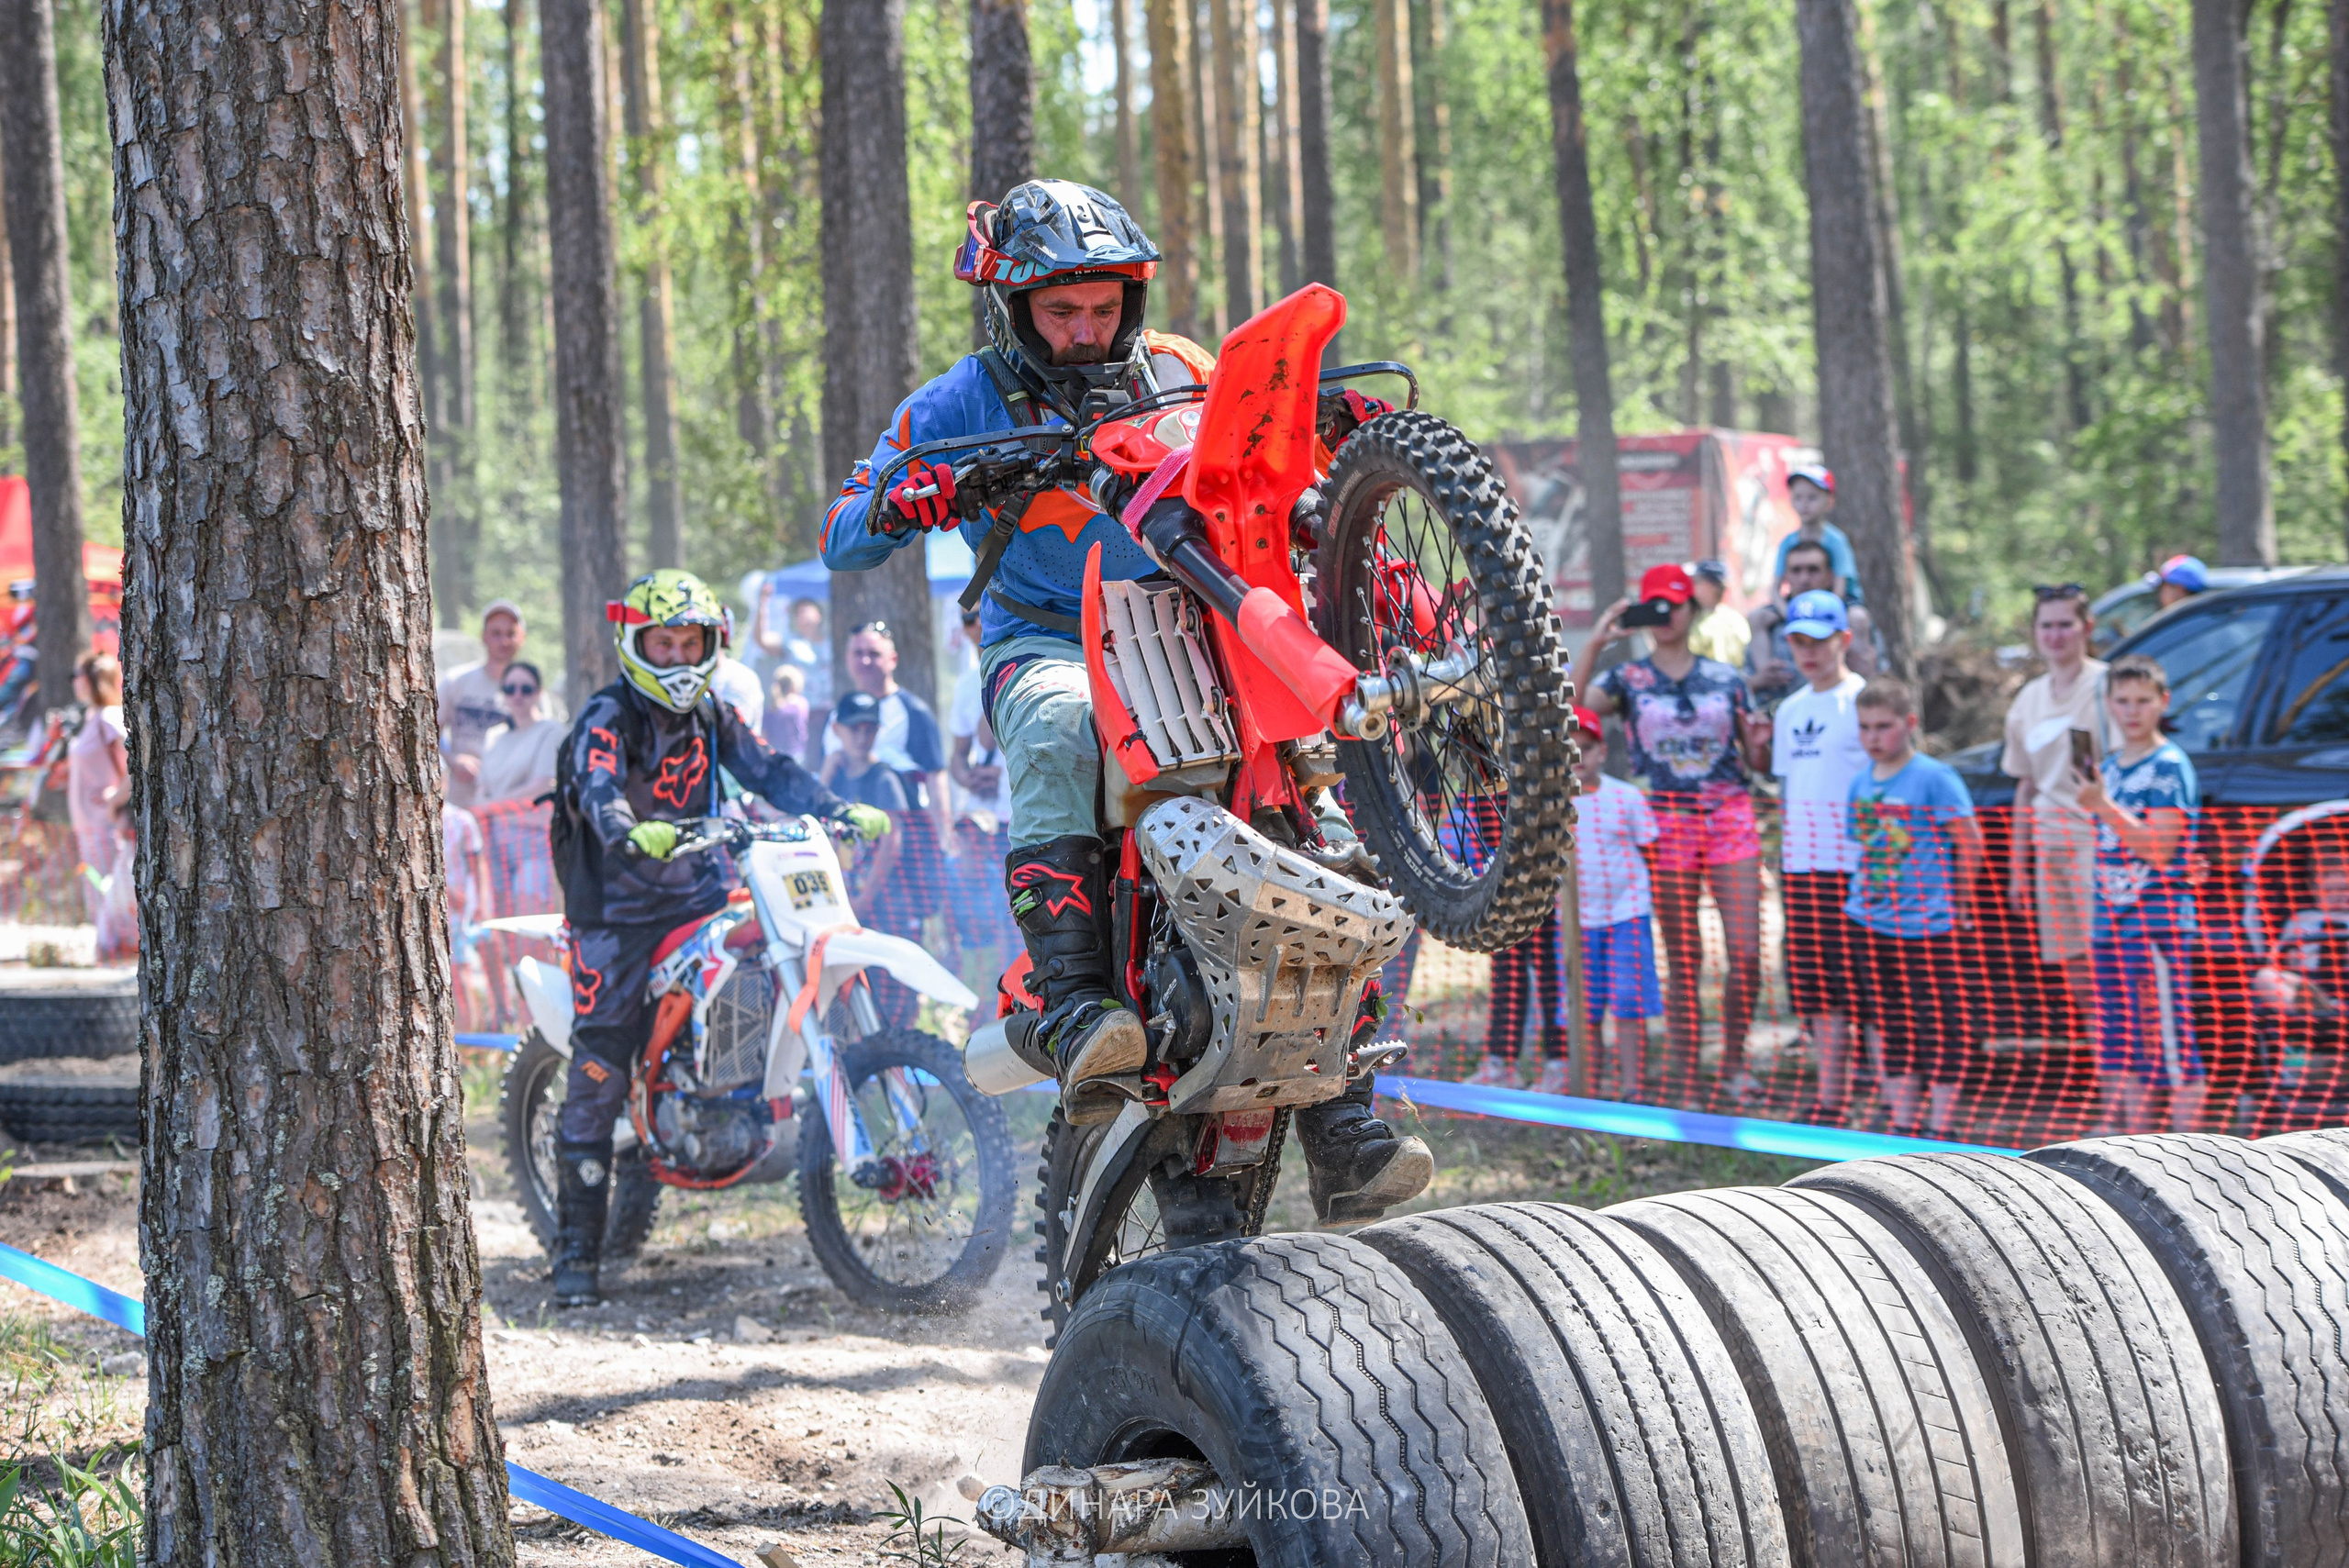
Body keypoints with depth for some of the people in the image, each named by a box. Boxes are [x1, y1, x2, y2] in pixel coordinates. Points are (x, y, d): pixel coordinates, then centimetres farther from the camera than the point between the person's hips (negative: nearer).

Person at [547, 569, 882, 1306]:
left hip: (698, 896, 6)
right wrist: (633, 835, -49)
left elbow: (771, 771, 3)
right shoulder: (606, 718, -9)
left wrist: (843, 811, -13)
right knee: (598, 1077, -10)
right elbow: (599, 791, -27)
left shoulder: (711, 716, 12)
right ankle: (576, 1250, -7)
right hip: (617, 909, -6)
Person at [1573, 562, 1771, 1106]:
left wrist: (1760, 743, -6)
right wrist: (1595, 642, -22)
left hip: (1730, 818, 1)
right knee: (1683, 960, 1)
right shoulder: (1628, 680, 5)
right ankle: (1682, 1067, 10)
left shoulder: (1726, 679, 11)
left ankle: (1734, 1061, 10)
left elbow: (1755, 761, 17)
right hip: (1667, 824, -1)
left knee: (1747, 953, -6)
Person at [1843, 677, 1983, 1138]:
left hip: (1929, 924, -6)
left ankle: (1940, 1127, 4)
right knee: (1892, 1027, 11)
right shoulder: (1862, 782, 9)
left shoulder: (1934, 777, -10)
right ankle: (1902, 1125, 17)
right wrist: (1863, 897, 10)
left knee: (1939, 1027, -1)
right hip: (1871, 925, 6)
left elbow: (1969, 842, -8)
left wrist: (1959, 902, -2)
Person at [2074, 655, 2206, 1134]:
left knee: (2171, 1039, -9)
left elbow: (2159, 847, -17)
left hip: (2159, 924, -8)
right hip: (2112, 923, 8)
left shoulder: (2170, 766, -8)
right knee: (2122, 1041, 8)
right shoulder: (2108, 767, 16)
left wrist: (2105, 807, -23)